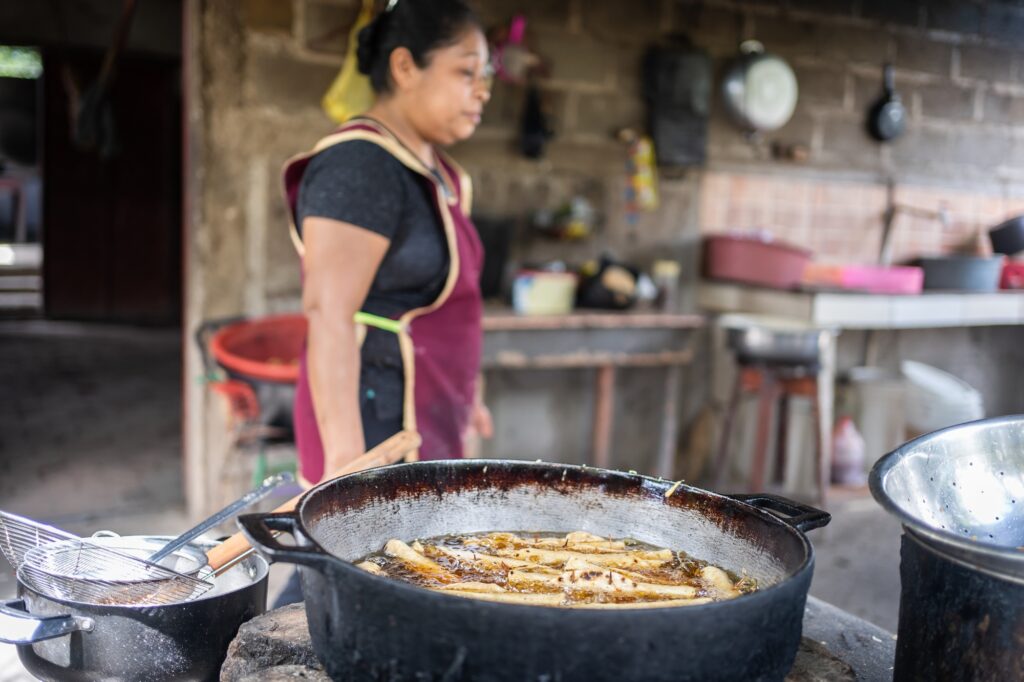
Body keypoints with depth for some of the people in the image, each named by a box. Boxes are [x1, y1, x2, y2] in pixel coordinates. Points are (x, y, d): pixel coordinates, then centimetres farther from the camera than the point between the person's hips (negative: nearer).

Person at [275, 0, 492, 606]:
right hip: (376, 419, -9)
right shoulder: (360, 165, -15)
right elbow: (328, 313, -22)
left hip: (424, 420, 9)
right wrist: (345, 457, -27)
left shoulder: (435, 169, 15)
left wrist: (461, 396, 26)